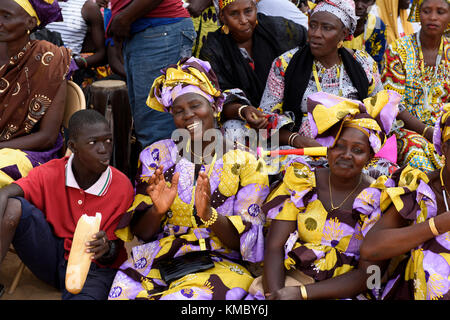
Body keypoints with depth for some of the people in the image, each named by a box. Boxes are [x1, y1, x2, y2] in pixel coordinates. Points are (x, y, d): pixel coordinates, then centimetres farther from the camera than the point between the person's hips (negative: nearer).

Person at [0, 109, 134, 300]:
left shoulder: (123, 187, -11)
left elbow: (119, 249, -4)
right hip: (51, 255, 4)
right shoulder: (51, 173, -7)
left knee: (87, 296, -42)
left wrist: (108, 249, -30)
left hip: (94, 268, -4)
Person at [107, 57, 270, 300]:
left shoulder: (245, 163, 3)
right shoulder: (156, 156, 10)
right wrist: (157, 210, -16)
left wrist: (208, 214, -22)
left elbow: (247, 240, -4)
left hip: (218, 266, -2)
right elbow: (141, 233, 7)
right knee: (124, 293, -29)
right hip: (156, 262, 2)